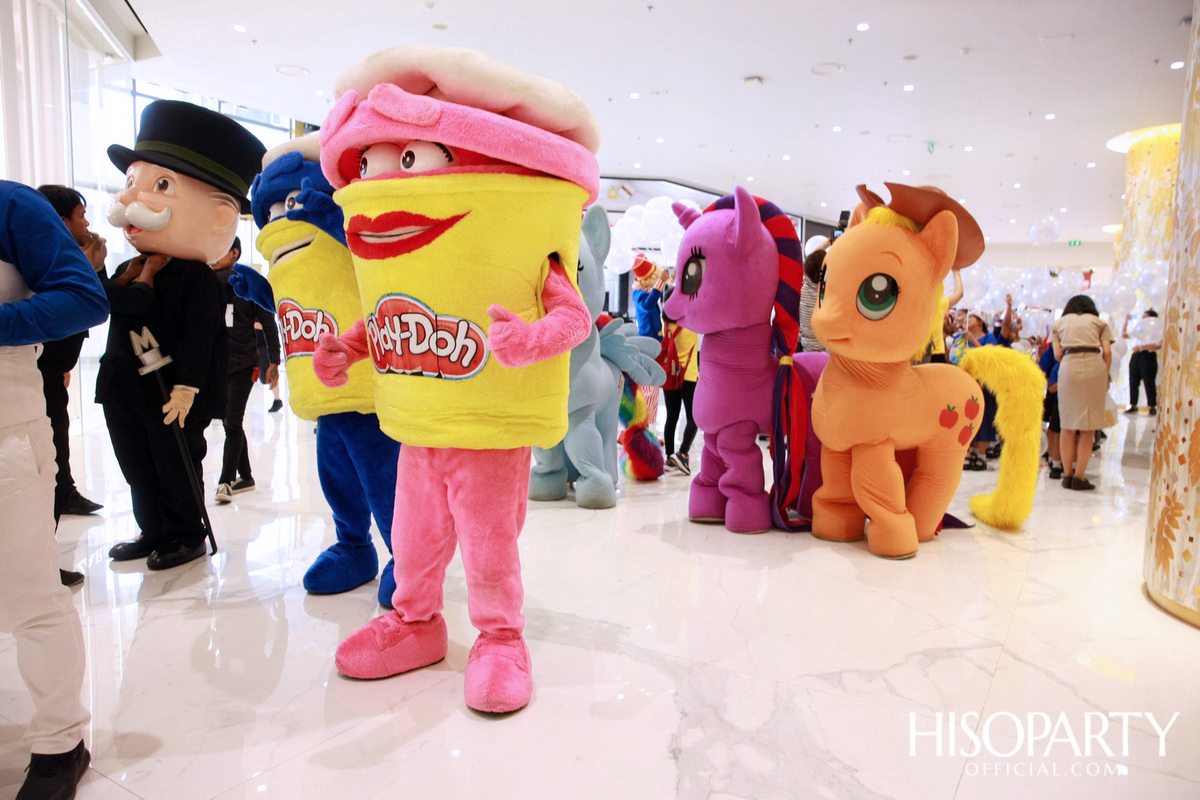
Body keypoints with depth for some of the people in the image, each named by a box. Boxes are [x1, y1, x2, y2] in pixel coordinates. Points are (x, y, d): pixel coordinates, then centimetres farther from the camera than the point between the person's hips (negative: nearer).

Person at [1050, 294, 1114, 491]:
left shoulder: (1059, 323, 22)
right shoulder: (1099, 322, 20)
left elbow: (1057, 354, 9)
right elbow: (1107, 352, 7)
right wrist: (1106, 376, 17)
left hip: (1069, 367, 1)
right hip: (1095, 366, 0)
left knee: (1068, 425, 8)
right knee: (1088, 427, 2)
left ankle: (1067, 475, 10)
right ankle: (1079, 477, -1)